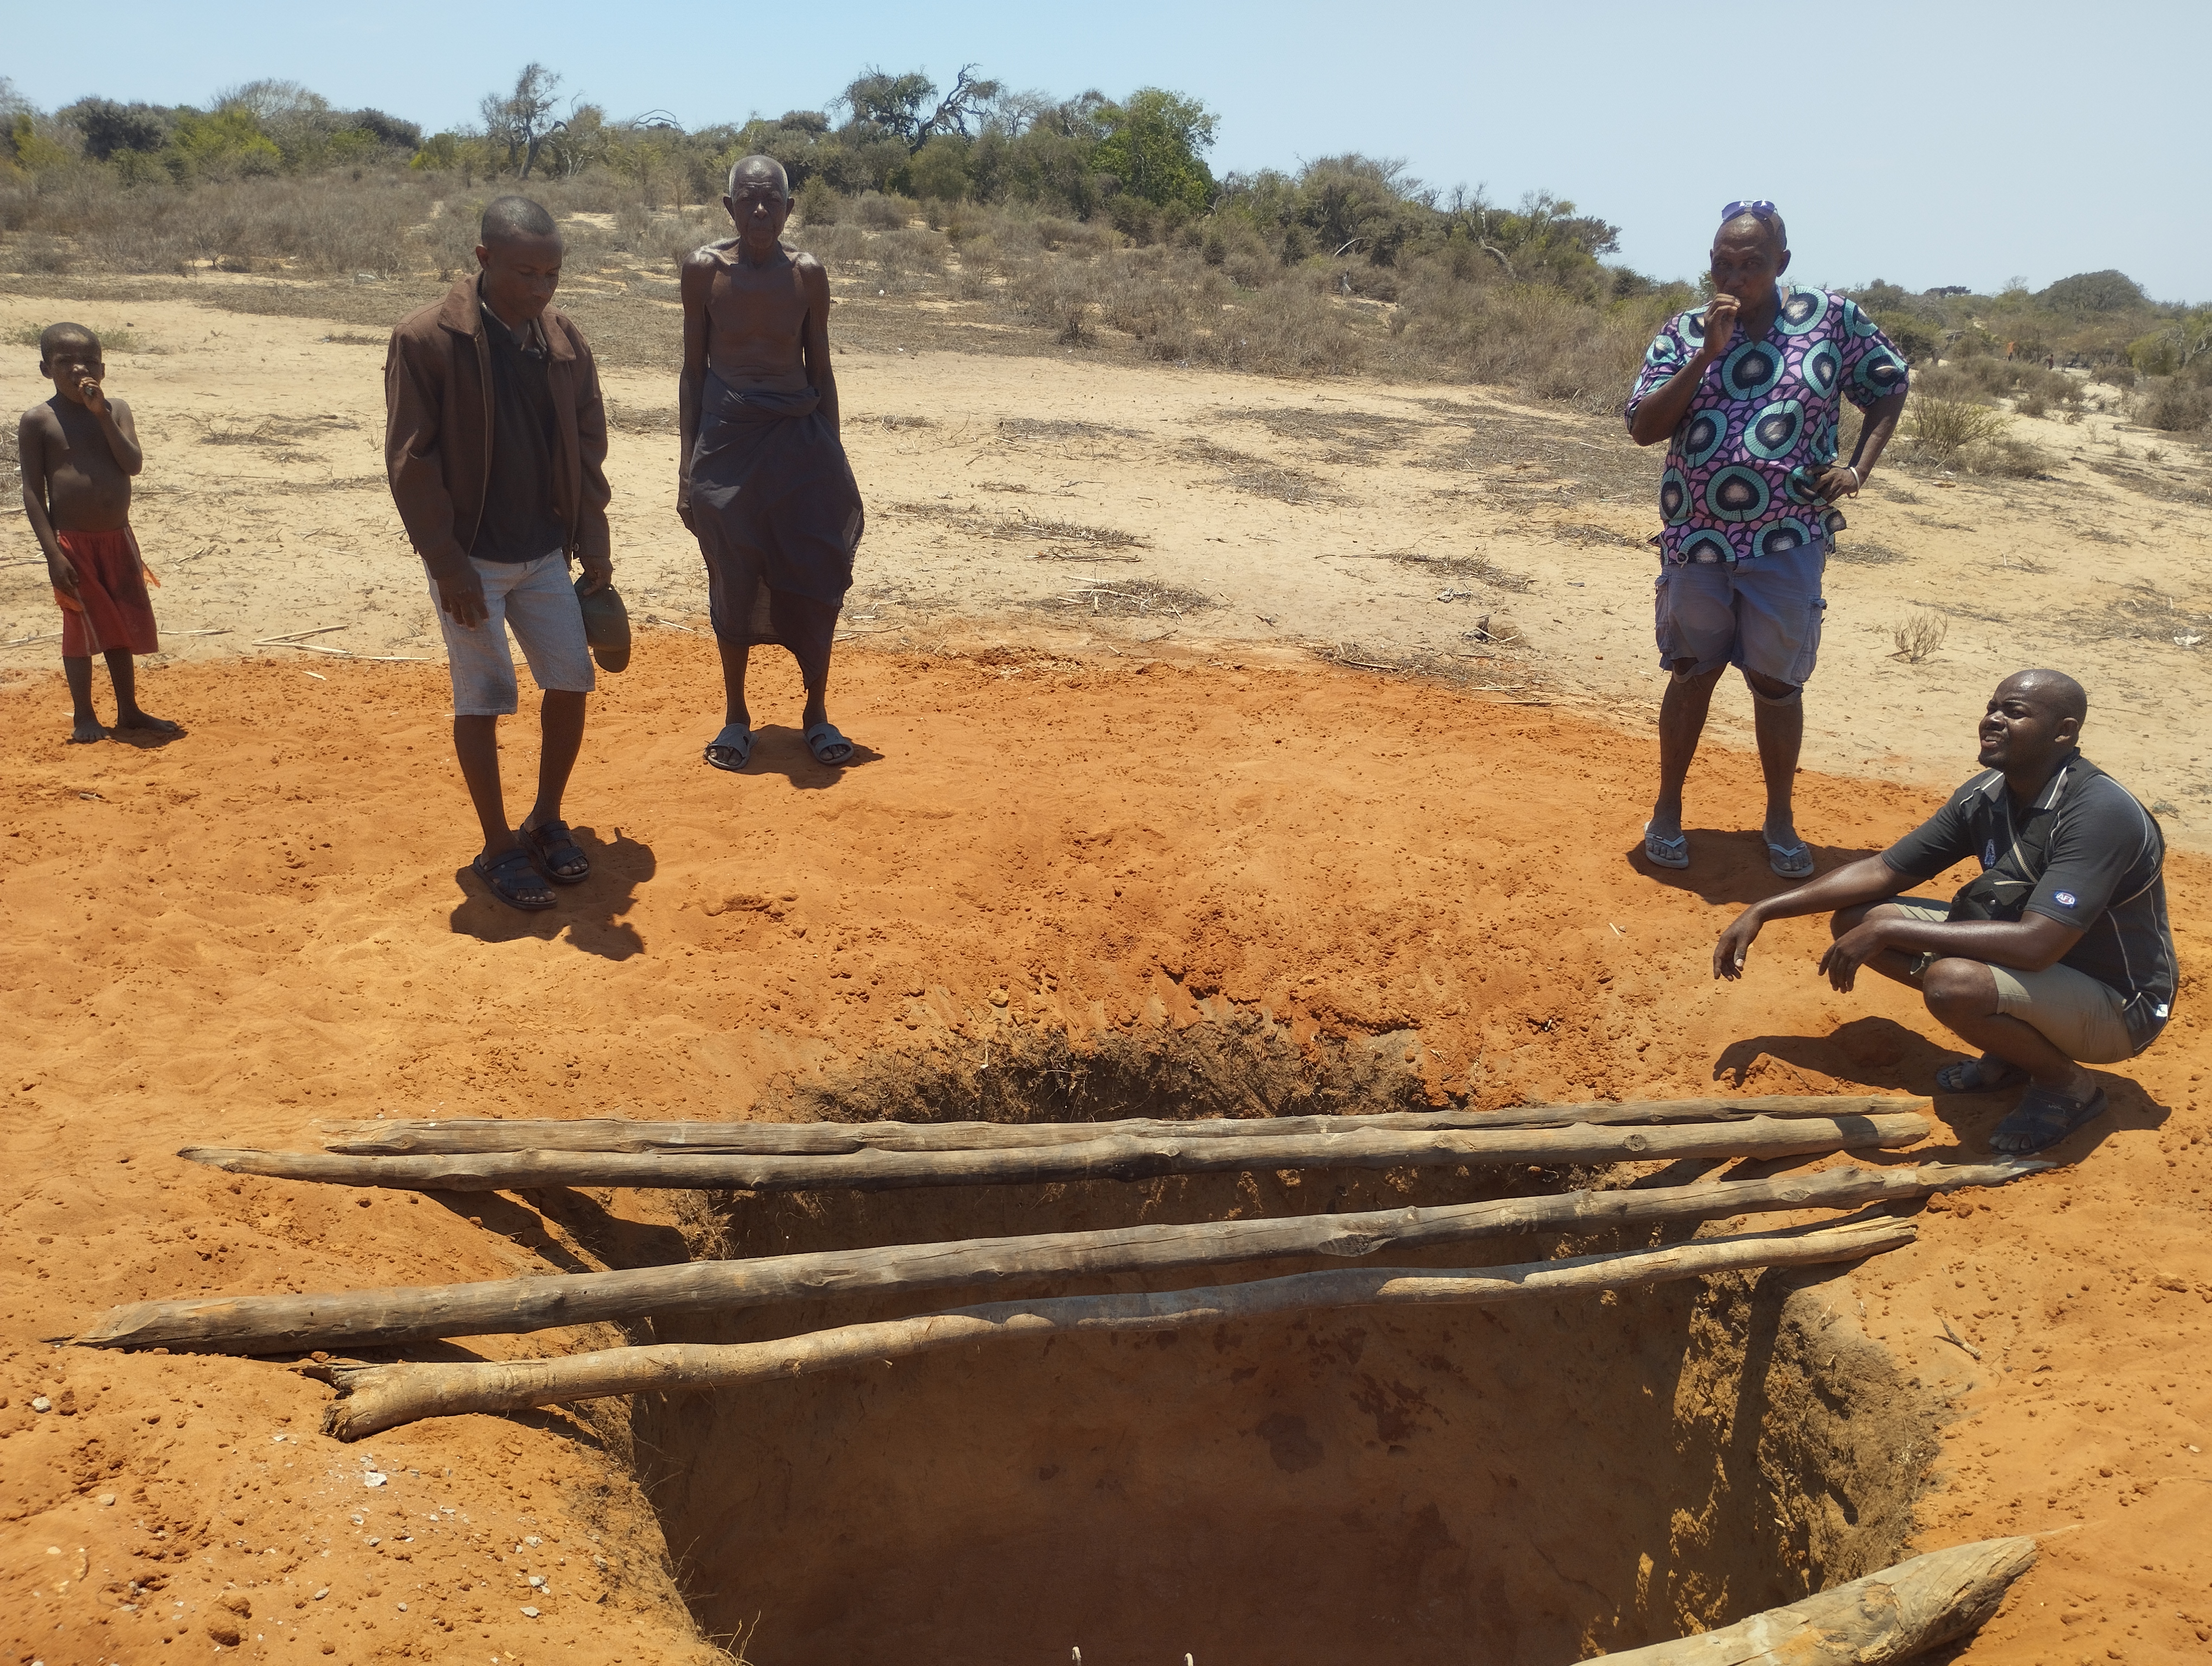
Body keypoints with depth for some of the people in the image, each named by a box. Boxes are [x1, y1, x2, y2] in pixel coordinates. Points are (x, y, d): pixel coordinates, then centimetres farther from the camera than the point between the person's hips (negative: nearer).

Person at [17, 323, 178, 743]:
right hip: (73, 542, -4)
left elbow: (134, 464, -11)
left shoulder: (115, 410, 4)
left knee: (124, 626, 12)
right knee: (82, 628, 3)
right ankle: (83, 716, 16)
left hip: (117, 538, 4)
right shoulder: (38, 420, -7)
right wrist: (53, 552, -15)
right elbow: (32, 490, -9)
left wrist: (101, 414, -18)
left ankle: (129, 710, 24)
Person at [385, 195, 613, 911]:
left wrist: (593, 544, 4)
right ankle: (499, 850, 14)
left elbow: (589, 446, 9)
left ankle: (547, 821, 27)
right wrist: (448, 564, -15)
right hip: (471, 559, -5)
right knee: (482, 703, 0)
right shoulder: (425, 340, -14)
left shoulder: (564, 341, 2)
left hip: (546, 554, 5)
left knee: (571, 683, 7)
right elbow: (410, 461, -13)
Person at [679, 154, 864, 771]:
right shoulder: (705, 269, -2)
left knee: (814, 579, 1)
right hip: (727, 437, -1)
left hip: (798, 436, 1)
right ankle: (736, 716, 18)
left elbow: (820, 371, 7)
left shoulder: (807, 274, 0)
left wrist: (832, 460, 5)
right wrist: (688, 461, 0)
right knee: (732, 582, 4)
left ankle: (817, 713, 16)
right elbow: (693, 368, 3)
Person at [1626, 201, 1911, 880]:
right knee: (1691, 674, 10)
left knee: (1777, 683, 5)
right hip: (1697, 541, 1)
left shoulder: (1831, 318, -1)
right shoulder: (1684, 331, 0)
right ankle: (1667, 809, 25)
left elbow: (1889, 386, 11)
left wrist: (1858, 469, -2)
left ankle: (1780, 818, 24)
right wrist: (1707, 354, -16)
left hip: (1788, 543, -1)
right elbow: (1643, 427, -8)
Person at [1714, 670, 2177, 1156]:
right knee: (1857, 917, -2)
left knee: (1952, 983, -36)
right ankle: (2012, 1048, 8)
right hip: (2042, 967, 8)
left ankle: (2069, 1085, -5)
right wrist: (1763, 911, -6)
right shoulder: (1986, 795, -3)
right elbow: (1884, 870, 2)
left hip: (2117, 1006, -8)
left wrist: (1887, 930, -34)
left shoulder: (2100, 814, -27)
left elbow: (2036, 944, -36)